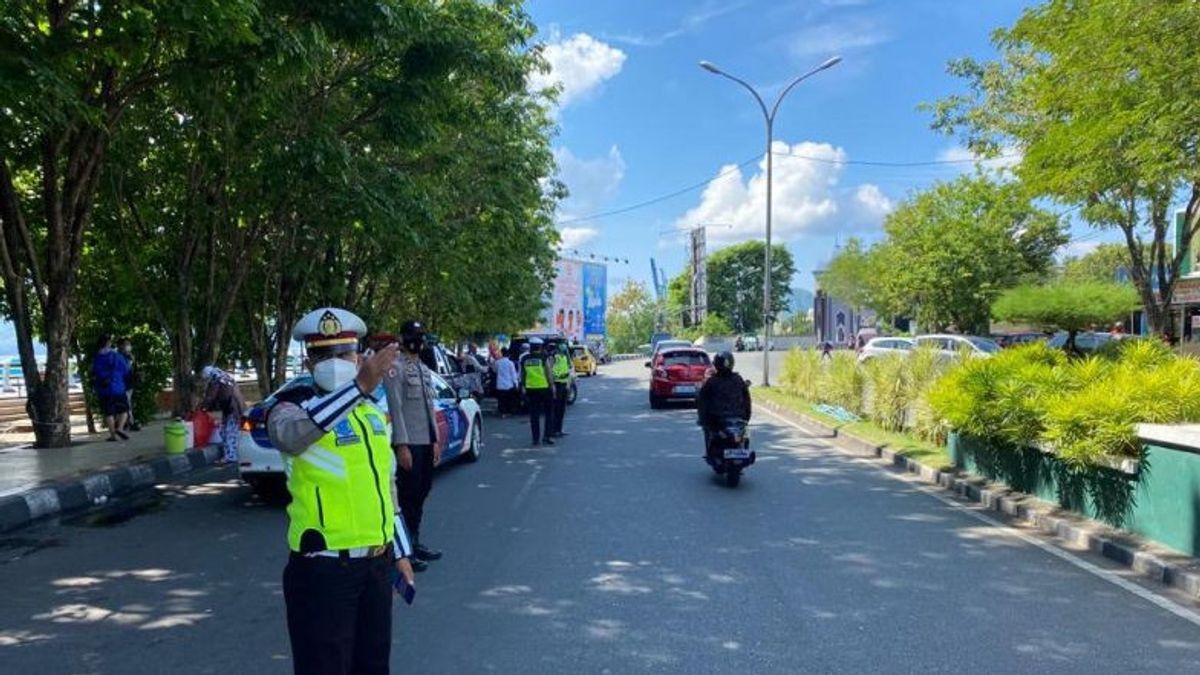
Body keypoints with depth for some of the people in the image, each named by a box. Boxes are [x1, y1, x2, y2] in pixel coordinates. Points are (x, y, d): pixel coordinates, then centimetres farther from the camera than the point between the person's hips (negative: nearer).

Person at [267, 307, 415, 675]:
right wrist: (358, 385, -46)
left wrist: (400, 551, 18)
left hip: (377, 562, 7)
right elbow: (291, 435, -36)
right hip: (324, 568, -6)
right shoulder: (294, 406, -9)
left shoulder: (372, 411, 11)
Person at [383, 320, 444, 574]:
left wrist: (435, 441, 15)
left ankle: (415, 542, 26)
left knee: (421, 494, 15)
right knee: (407, 496, -3)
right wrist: (402, 445, -19)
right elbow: (395, 408, -16)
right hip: (409, 444, -8)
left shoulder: (424, 369, 16)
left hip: (426, 443, 8)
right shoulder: (396, 367, -10)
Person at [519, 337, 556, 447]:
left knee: (534, 415, 6)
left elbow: (522, 375, 9)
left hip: (531, 389, 3)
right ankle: (547, 436, 7)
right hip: (544, 388, -3)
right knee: (548, 413, 11)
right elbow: (549, 373, -7)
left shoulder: (524, 359, 4)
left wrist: (523, 387, 18)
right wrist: (552, 385, -1)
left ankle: (536, 439, 6)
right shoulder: (544, 358, -7)